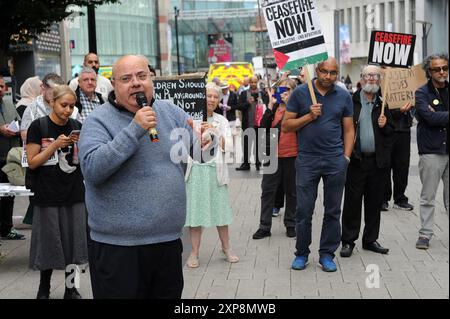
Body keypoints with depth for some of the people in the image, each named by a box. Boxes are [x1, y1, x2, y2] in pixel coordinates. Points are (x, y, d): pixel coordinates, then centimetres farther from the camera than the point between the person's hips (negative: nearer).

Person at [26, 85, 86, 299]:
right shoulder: (38, 126, -5)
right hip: (47, 195, -3)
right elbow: (32, 162, -6)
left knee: (72, 242, 5)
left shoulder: (77, 127, 6)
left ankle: (70, 288, 18)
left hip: (74, 195, 3)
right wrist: (55, 145, -17)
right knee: (49, 243, 4)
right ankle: (44, 287, 22)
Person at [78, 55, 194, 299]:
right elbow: (91, 169, -21)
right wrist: (134, 130, -24)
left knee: (169, 294, 17)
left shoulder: (171, 113, 7)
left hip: (169, 240, 5)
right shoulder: (98, 121, -7)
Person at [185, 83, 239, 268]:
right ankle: (194, 253, 11)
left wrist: (215, 132, -15)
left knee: (220, 209, 6)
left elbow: (228, 146, -2)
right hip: (196, 169, -2)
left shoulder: (221, 121, 8)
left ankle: (226, 249, 20)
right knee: (195, 210, 1)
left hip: (216, 170, 2)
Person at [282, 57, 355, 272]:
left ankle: (327, 254, 19)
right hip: (307, 160, -1)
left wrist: (346, 158, 0)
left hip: (335, 161, 2)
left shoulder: (344, 96, 7)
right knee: (303, 210, 2)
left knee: (333, 211, 7)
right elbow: (286, 126, 1)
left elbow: (349, 130, 9)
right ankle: (301, 253, 17)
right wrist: (309, 116, -11)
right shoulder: (300, 93, 2)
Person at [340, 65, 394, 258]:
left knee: (374, 202, 10)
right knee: (352, 201, 2)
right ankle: (348, 241, 12)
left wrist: (385, 125, -6)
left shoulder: (384, 103, 9)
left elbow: (392, 132, 14)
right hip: (356, 160, -3)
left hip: (377, 160, 3)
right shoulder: (350, 102, -1)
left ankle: (370, 240, 23)